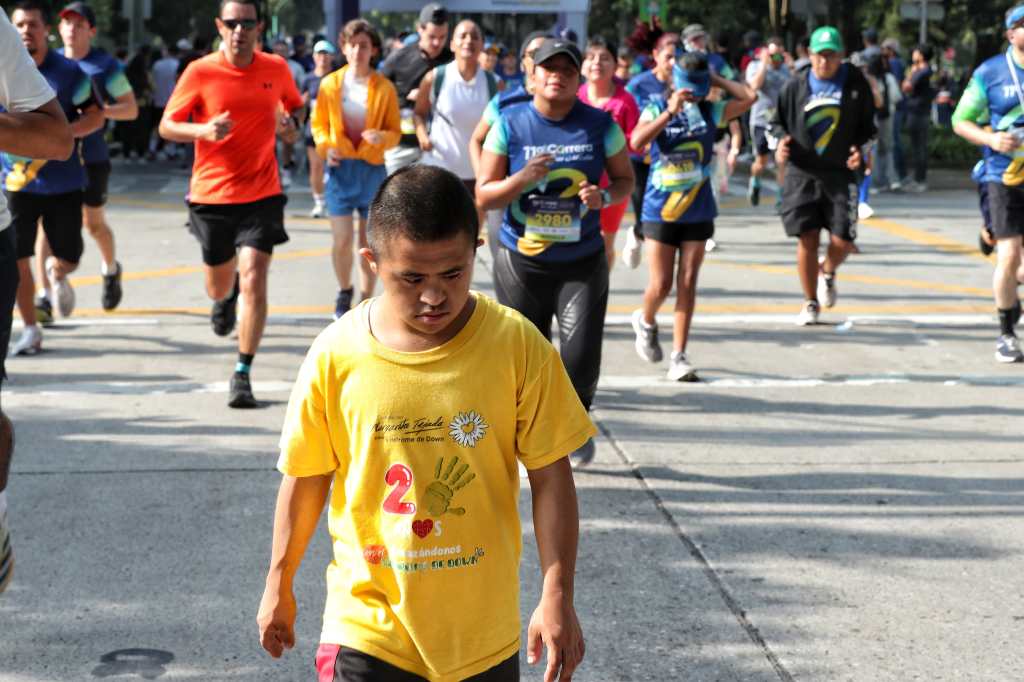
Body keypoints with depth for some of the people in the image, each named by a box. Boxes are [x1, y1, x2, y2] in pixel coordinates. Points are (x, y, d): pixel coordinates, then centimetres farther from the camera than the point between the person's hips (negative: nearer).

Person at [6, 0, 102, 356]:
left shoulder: (68, 71, -4)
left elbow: (95, 116, -3)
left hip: (63, 183, -1)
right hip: (15, 181, 1)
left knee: (68, 258, 4)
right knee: (18, 260, -1)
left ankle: (57, 274, 42)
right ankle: (30, 330, 15)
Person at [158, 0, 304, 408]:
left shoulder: (276, 69, 1)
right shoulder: (200, 72, -6)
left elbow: (294, 106, 21)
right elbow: (167, 126, -3)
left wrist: (288, 121, -2)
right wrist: (203, 130, -23)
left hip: (261, 195, 0)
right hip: (211, 194, 0)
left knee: (253, 282, -15)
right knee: (219, 286, 15)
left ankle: (242, 374, -5)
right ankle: (225, 298, 55)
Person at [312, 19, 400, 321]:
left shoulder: (384, 88, -3)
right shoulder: (330, 84, -2)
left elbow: (395, 132, 1)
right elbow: (319, 124, 7)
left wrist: (381, 137, -21)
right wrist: (325, 146, -12)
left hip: (372, 169, 0)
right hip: (341, 168, 0)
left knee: (368, 242, 6)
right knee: (342, 241, -3)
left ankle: (366, 300, 19)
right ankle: (344, 292, 22)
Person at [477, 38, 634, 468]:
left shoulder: (599, 125, -2)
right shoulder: (510, 124, -4)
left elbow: (625, 179, 9)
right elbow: (483, 196, -3)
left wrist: (605, 196, -14)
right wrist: (522, 179, -22)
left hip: (583, 261, 0)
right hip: (521, 260, 0)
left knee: (581, 355, -9)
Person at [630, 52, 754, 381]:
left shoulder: (709, 110, 3)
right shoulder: (657, 109, -4)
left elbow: (748, 96, -8)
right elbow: (636, 141, -22)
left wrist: (715, 78, -3)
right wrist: (670, 111, -25)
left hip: (698, 212, 2)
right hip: (660, 211, -2)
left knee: (687, 284, 0)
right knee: (661, 285, 0)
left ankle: (679, 357, 4)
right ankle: (646, 322, 34)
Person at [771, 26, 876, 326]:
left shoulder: (855, 82, 1)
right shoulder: (796, 85, 3)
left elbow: (867, 124, 10)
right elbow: (779, 121, 15)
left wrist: (859, 149, -8)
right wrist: (781, 142, -6)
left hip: (840, 174, 0)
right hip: (802, 174, 0)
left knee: (842, 241, -5)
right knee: (807, 240, -3)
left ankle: (827, 273, 32)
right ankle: (810, 302, 15)